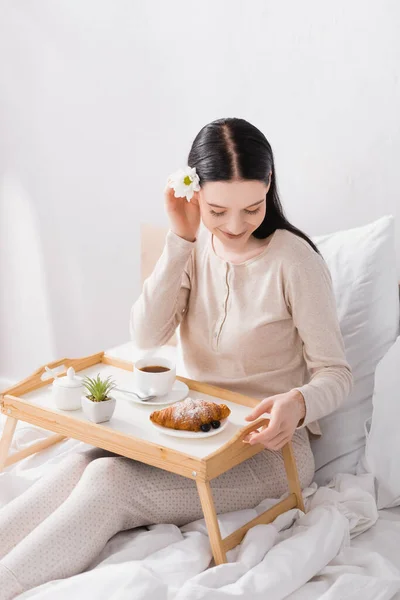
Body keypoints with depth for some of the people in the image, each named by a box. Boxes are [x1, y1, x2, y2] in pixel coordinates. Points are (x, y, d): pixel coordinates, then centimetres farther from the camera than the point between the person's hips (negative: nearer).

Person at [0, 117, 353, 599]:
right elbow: (147, 335, -10)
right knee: (83, 465, -23)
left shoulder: (295, 259, -15)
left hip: (269, 446, -5)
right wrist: (182, 239, -17)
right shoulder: (196, 246, 1)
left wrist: (299, 402, -34)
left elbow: (335, 373, -11)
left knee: (110, 484, -25)